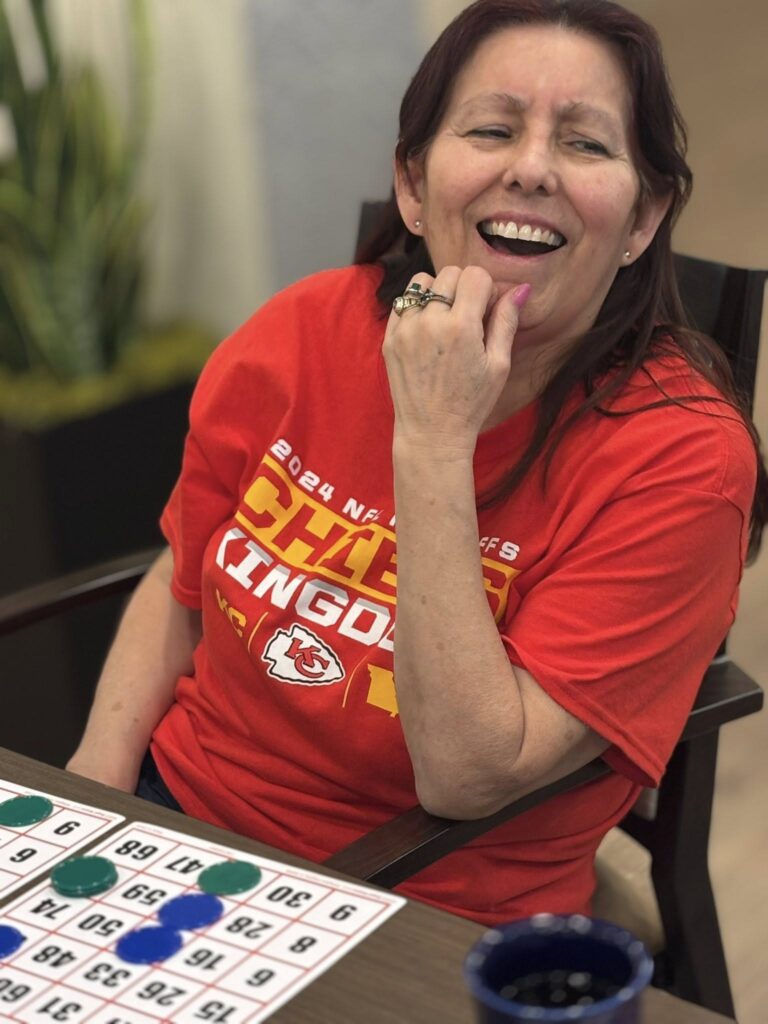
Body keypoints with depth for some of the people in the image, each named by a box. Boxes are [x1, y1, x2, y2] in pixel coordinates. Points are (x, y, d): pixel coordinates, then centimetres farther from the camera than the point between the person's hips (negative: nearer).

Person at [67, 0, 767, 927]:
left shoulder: (680, 455, -19)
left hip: (432, 924, -4)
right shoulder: (306, 332, -7)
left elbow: (467, 780, -25)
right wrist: (98, 780, -7)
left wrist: (432, 447, -28)